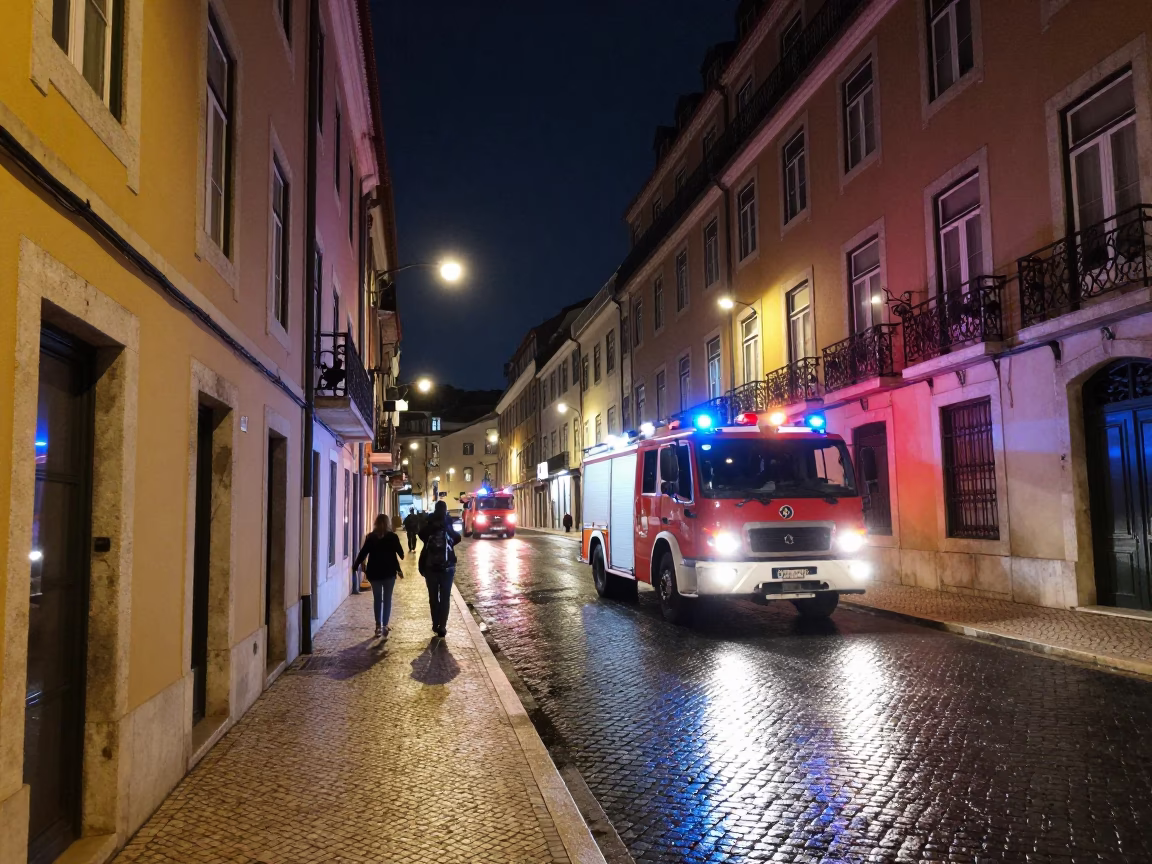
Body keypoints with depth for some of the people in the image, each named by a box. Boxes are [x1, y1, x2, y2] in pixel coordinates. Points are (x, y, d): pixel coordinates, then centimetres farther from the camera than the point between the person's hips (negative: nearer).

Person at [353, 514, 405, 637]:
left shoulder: (370, 537, -1)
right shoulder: (392, 537, -3)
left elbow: (363, 553, -3)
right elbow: (400, 553, 4)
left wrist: (355, 567, 8)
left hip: (374, 572, 1)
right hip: (389, 572, -1)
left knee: (377, 599, 10)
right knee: (387, 598, 7)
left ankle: (378, 626, 5)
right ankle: (385, 625, 0)